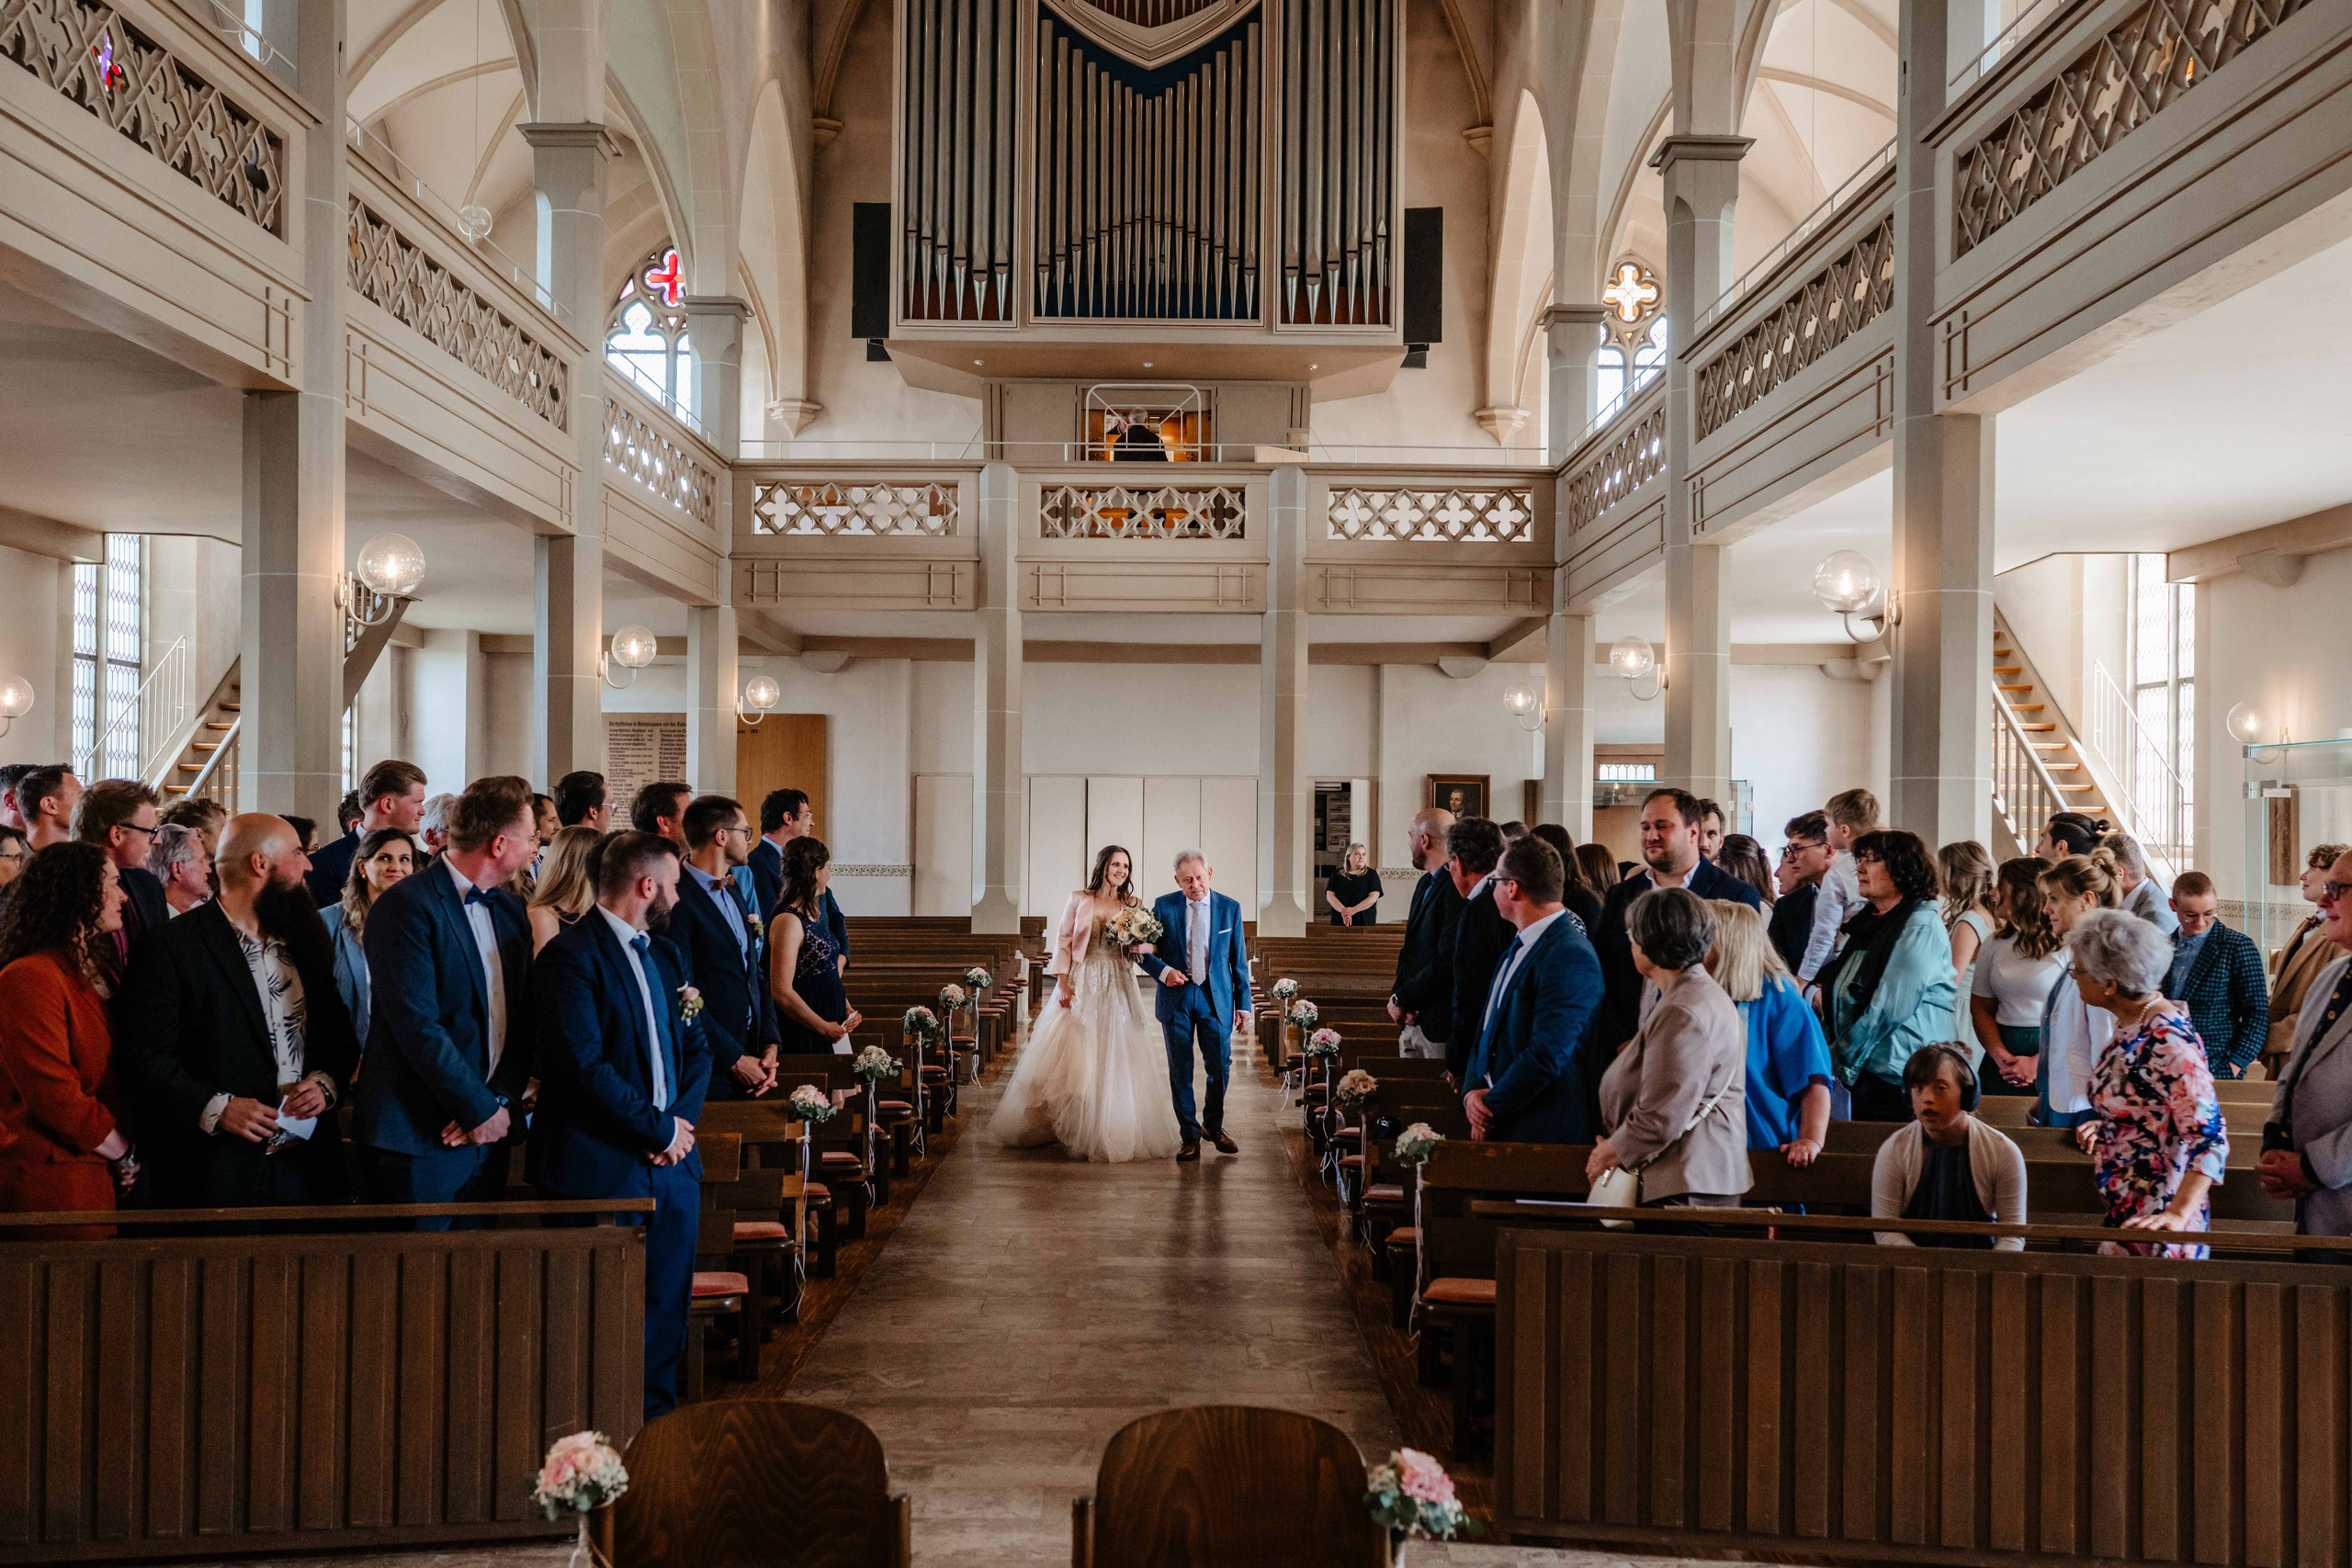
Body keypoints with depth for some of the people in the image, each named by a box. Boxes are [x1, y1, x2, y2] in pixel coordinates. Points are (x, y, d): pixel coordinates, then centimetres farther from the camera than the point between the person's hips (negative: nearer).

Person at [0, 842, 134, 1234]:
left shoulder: (98, 971, 16)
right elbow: (54, 1095, -19)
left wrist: (127, 1148, 3)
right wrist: (124, 1154, -10)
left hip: (100, 1175, 8)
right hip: (51, 1182, -8)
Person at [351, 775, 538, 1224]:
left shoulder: (510, 909, 12)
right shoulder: (405, 905, -13)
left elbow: (523, 1019, 9)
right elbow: (417, 1026, -19)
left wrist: (503, 1101, -6)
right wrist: (481, 1110, -15)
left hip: (490, 1131, 7)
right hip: (418, 1138, -7)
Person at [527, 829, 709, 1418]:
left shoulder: (666, 956, 16)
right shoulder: (571, 956, -11)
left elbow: (697, 1048, 16)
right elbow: (586, 1066, -19)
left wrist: (682, 1120, -2)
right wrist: (660, 1128, -12)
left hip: (673, 1161, 8)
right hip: (604, 1165, -8)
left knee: (667, 1313, 13)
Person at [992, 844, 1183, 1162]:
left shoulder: (1132, 907, 8)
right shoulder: (1078, 900, 3)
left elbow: (1142, 948, 12)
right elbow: (1063, 943, 1)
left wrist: (1141, 946, -12)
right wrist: (1063, 983, -8)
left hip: (1116, 990, 1)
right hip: (1081, 986, -1)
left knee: (1115, 1059, -1)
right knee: (1071, 1057, -2)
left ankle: (1112, 1132, 7)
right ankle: (1067, 1127, 8)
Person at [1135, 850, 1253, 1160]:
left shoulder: (1229, 908, 2)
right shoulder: (1163, 907, -1)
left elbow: (1239, 960, 6)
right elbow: (1144, 951, 3)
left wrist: (1243, 1004, 3)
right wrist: (1163, 970, -17)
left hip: (1216, 998, 1)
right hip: (1176, 998, 0)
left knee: (1220, 1066, 2)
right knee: (1180, 1070, 4)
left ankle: (1213, 1125, 26)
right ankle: (1190, 1135, 17)